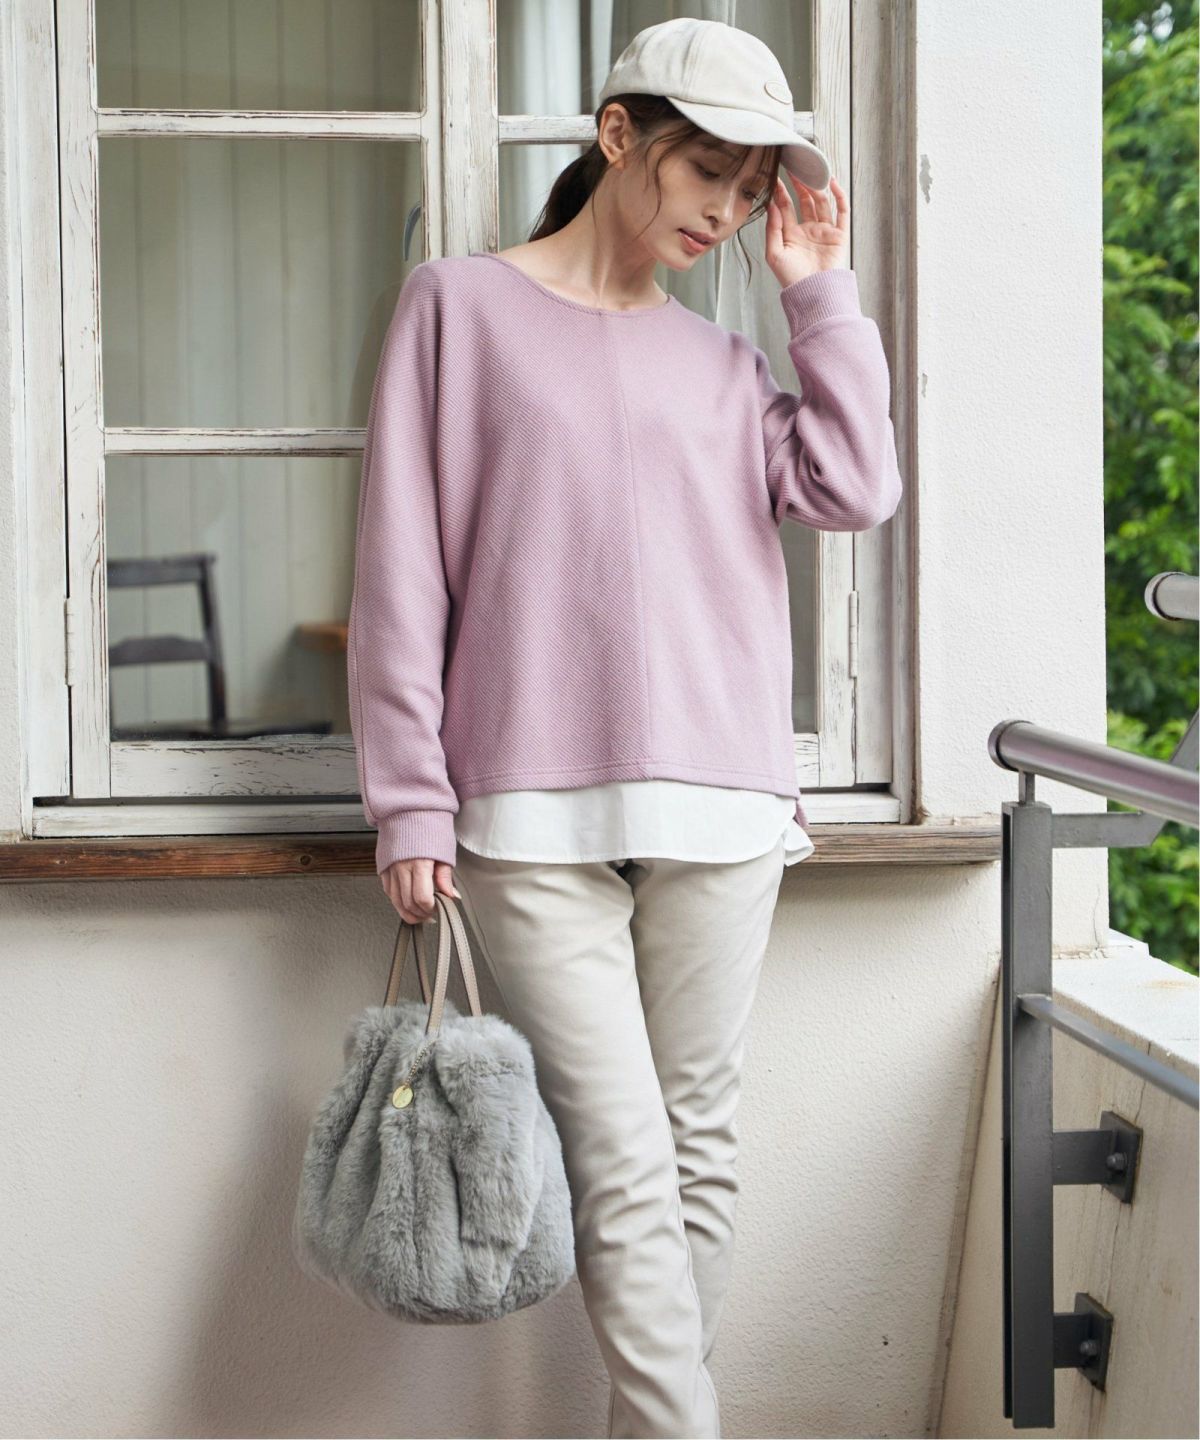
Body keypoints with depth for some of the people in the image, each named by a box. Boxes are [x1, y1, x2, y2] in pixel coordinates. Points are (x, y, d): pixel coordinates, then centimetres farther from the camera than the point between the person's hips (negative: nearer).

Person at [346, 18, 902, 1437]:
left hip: (719, 811, 4)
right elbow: (402, 564, 2)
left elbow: (853, 488, 1)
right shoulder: (462, 304, 7)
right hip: (534, 820, -4)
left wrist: (817, 289, 8)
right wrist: (410, 798, -4)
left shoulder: (720, 359, 18)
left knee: (698, 1155, 4)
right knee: (623, 1174, -9)